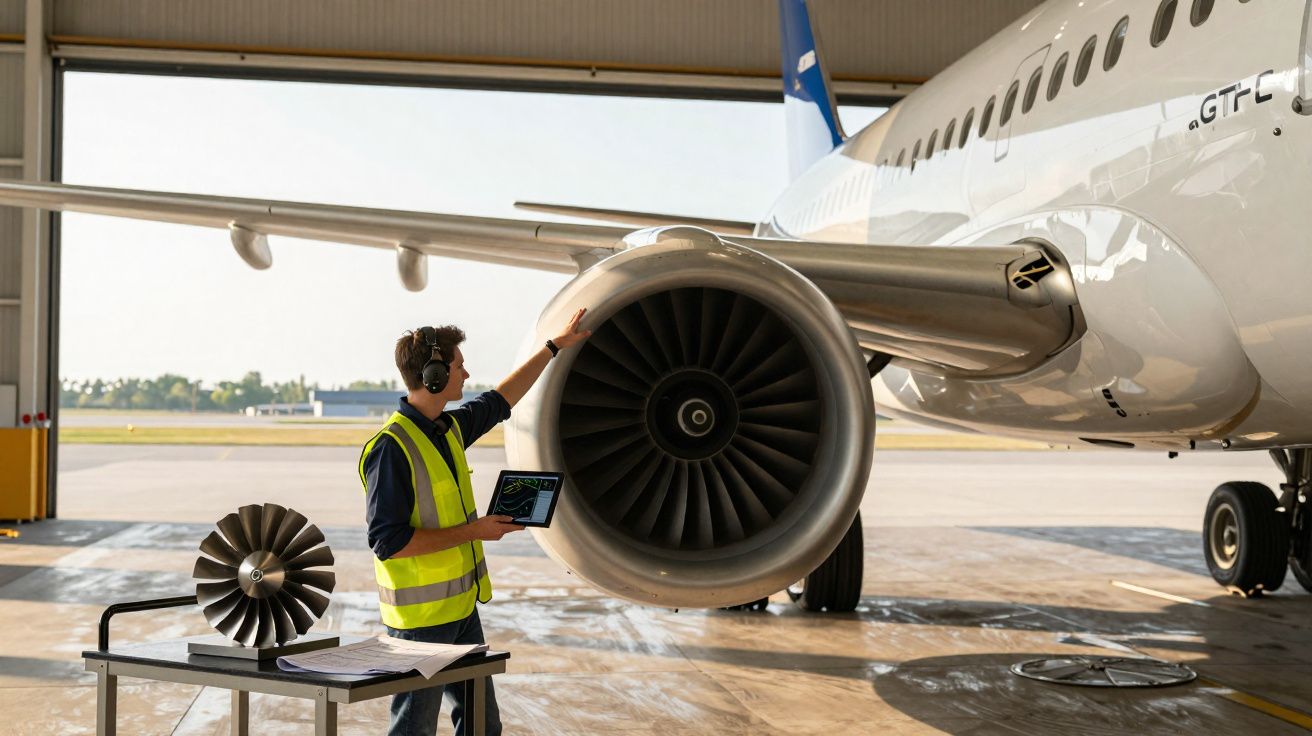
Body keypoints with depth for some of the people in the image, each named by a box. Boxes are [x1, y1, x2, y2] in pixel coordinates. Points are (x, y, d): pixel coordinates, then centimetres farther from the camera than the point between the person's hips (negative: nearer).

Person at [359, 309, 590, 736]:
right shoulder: (391, 447, -20)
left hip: (461, 606, 9)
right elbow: (389, 541, -23)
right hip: (420, 616, -9)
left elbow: (499, 402, 26)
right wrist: (473, 531, -19)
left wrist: (555, 347, 32)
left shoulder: (449, 429, 7)